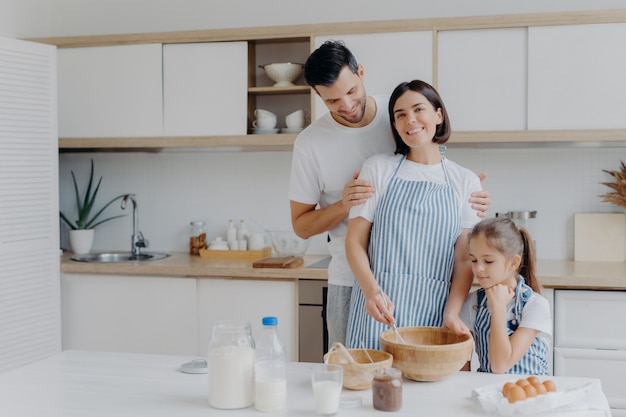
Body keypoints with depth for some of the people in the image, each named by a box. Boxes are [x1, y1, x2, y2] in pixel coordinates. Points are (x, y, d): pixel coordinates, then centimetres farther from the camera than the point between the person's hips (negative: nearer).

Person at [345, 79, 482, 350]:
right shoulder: (378, 168, 4)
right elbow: (354, 241, 0)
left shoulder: (465, 182, 7)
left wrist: (452, 314, -11)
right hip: (379, 308, -1)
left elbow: (464, 259, 3)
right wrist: (372, 291, -17)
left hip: (433, 314, 1)